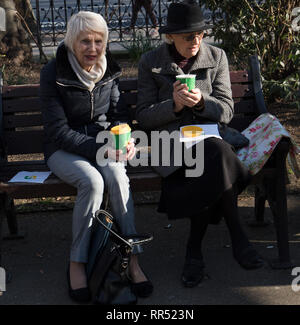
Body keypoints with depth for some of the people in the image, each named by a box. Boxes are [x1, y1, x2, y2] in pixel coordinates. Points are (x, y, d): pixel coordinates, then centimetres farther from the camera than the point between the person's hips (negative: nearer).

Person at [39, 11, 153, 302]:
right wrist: (99, 149, -26)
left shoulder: (109, 70, 2)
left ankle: (132, 259, -29)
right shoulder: (53, 74, -12)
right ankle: (77, 264, -22)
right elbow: (59, 132, -14)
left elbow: (120, 115, 9)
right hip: (64, 150, -3)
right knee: (92, 181, -34)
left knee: (116, 174, -32)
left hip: (104, 144, 3)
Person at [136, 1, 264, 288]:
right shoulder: (150, 63, 3)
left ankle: (194, 248, -20)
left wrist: (202, 101, -17)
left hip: (210, 134, 2)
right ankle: (236, 237, -20)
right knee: (217, 156, -34)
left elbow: (226, 111, 4)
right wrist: (174, 105, -17)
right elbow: (143, 117, 2)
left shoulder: (217, 57, 7)